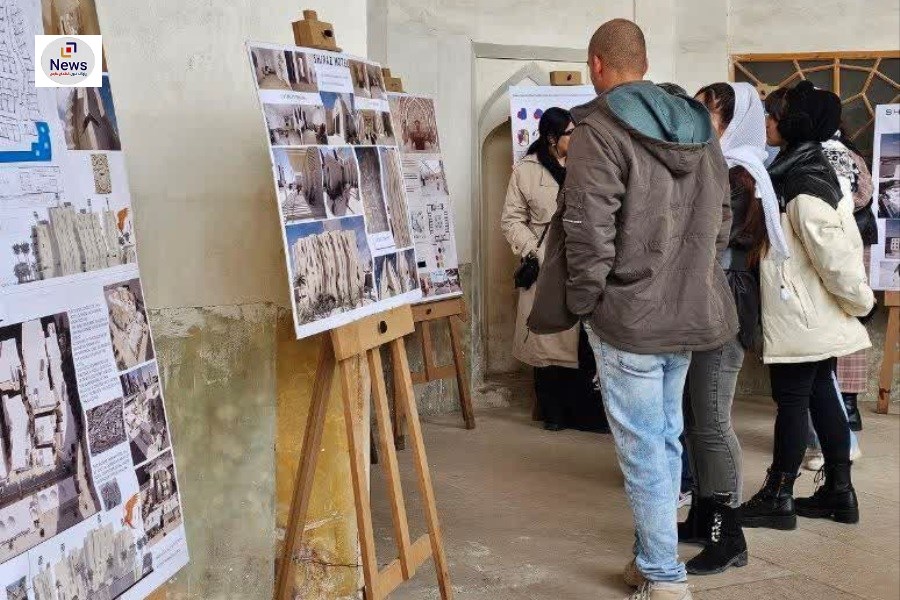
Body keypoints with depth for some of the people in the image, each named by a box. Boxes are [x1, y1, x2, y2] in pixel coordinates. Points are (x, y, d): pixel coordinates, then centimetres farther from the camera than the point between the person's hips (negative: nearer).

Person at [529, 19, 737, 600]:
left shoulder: (599, 129, -14)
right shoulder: (700, 126, 9)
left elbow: (589, 231, -19)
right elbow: (721, 220, 13)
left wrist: (581, 304, -7)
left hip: (630, 317, -7)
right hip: (690, 312, 7)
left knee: (643, 450, 2)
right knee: (667, 440, 17)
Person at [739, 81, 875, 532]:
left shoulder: (803, 187, -20)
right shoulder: (811, 171, 10)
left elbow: (834, 253, -22)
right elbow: (843, 243, 15)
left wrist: (859, 302, -12)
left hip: (802, 317, -9)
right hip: (817, 316, 9)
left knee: (791, 400, 0)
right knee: (821, 395, 14)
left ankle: (777, 498, 11)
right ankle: (839, 491, 23)